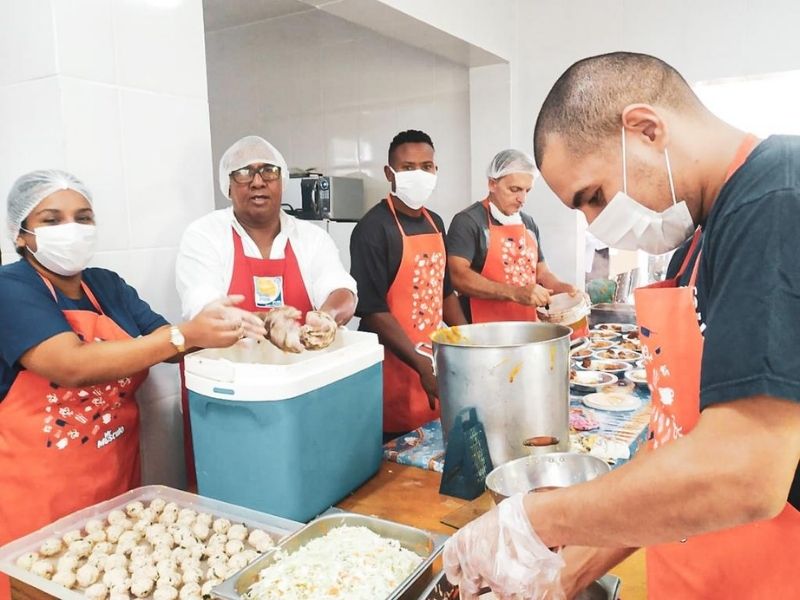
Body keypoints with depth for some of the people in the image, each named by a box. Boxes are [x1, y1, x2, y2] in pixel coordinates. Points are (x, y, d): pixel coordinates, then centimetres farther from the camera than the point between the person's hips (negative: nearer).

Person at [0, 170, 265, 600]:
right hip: (37, 496, -5)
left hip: (117, 481, 6)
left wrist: (215, 328, -23)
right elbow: (73, 366, -27)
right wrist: (187, 334, -33)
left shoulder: (108, 286, 7)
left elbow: (166, 346, -2)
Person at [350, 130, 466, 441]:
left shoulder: (435, 222, 10)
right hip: (396, 366, -7)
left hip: (435, 360, 7)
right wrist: (422, 366, -24)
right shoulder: (373, 228, -14)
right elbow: (372, 310, -19)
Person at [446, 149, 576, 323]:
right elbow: (457, 276, -18)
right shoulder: (468, 221, -7)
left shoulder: (529, 223, 14)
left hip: (528, 328, 6)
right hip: (484, 332, -6)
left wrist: (562, 289, 1)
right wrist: (515, 293, -23)